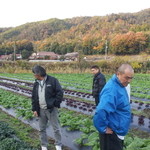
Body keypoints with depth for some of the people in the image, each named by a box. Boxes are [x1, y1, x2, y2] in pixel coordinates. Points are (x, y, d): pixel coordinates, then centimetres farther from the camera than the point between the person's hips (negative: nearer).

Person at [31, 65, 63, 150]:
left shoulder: (52, 80, -8)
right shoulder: (36, 83, 9)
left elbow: (60, 92, -9)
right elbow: (34, 97, 13)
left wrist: (56, 104, -12)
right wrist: (34, 109, 6)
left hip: (51, 109, -5)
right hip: (41, 110, 5)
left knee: (56, 128, 3)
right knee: (42, 129, 13)